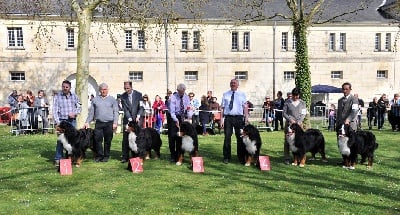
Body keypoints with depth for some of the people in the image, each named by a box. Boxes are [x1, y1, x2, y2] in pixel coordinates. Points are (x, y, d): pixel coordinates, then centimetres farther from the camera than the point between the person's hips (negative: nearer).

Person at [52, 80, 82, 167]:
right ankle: (58, 159, 0)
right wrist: (57, 122, -13)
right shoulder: (57, 96, 0)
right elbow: (55, 110, -4)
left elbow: (79, 107, 14)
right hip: (62, 121, -3)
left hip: (72, 121, 3)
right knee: (60, 140, -6)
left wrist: (74, 113, -7)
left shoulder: (74, 96, 9)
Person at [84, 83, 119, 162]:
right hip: (98, 123, 1)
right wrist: (87, 122, 7)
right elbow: (91, 112, 14)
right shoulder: (95, 99, 12)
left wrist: (115, 123, -5)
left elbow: (115, 112, 4)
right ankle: (99, 155, 9)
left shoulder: (112, 99, 7)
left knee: (108, 141, 4)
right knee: (97, 139, -4)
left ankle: (106, 156, 16)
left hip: (109, 123, -1)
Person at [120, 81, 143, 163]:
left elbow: (141, 107, -1)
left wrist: (138, 116, -15)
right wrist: (129, 118, -15)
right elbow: (125, 109, -3)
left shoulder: (138, 94, -1)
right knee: (125, 139, -2)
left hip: (137, 120, -1)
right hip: (127, 120, 1)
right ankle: (125, 157, 4)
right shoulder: (123, 96, 2)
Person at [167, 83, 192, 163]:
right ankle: (173, 156, 4)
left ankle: (178, 155, 12)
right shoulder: (173, 97, -16)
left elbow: (188, 108, -3)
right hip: (173, 117, -3)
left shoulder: (186, 97, -3)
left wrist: (189, 117, -21)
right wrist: (176, 120, -32)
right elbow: (172, 111, -22)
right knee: (172, 136, -6)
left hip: (182, 117, 3)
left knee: (180, 136, 3)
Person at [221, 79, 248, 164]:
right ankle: (226, 157, 11)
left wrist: (246, 117, -8)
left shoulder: (242, 94, 9)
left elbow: (245, 107, 3)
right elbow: (222, 107, 5)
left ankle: (241, 157, 14)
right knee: (227, 137, 1)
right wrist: (222, 119, -3)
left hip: (239, 118, 0)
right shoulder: (225, 94, 9)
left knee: (240, 138, 4)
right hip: (228, 118, 0)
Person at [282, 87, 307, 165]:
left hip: (299, 124, 1)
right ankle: (287, 158, 3)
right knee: (287, 141, -3)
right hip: (289, 124, -1)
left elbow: (304, 114, 7)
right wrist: (290, 119, -10)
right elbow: (284, 113, 4)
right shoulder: (287, 102, 4)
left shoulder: (302, 103, 9)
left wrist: (299, 121, -9)